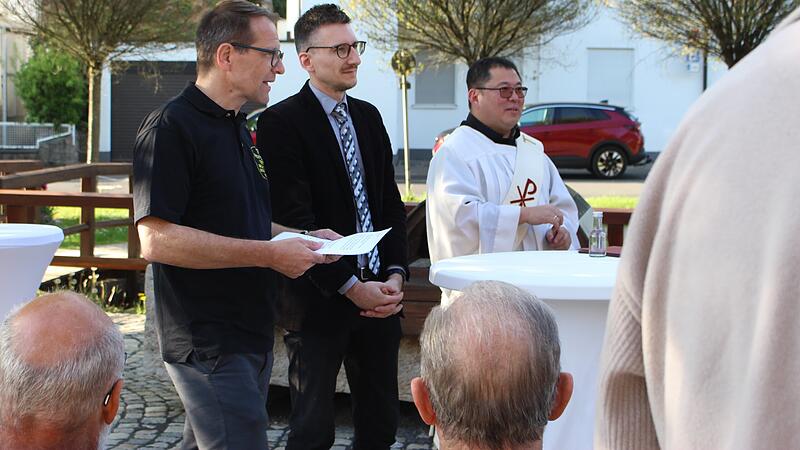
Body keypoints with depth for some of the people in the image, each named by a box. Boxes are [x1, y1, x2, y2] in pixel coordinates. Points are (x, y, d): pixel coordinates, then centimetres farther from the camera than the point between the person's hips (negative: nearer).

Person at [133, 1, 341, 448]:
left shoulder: (240, 128, 17)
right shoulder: (171, 128, -14)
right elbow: (156, 239, -23)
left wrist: (300, 239, 9)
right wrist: (270, 253, -21)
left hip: (251, 335, 9)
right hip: (208, 343, -9)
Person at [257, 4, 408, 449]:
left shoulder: (369, 116, 13)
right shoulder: (282, 122, -9)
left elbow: (391, 203, 11)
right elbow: (295, 219, -15)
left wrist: (395, 275, -2)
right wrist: (351, 287, -17)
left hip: (378, 293, 6)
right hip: (320, 300, -6)